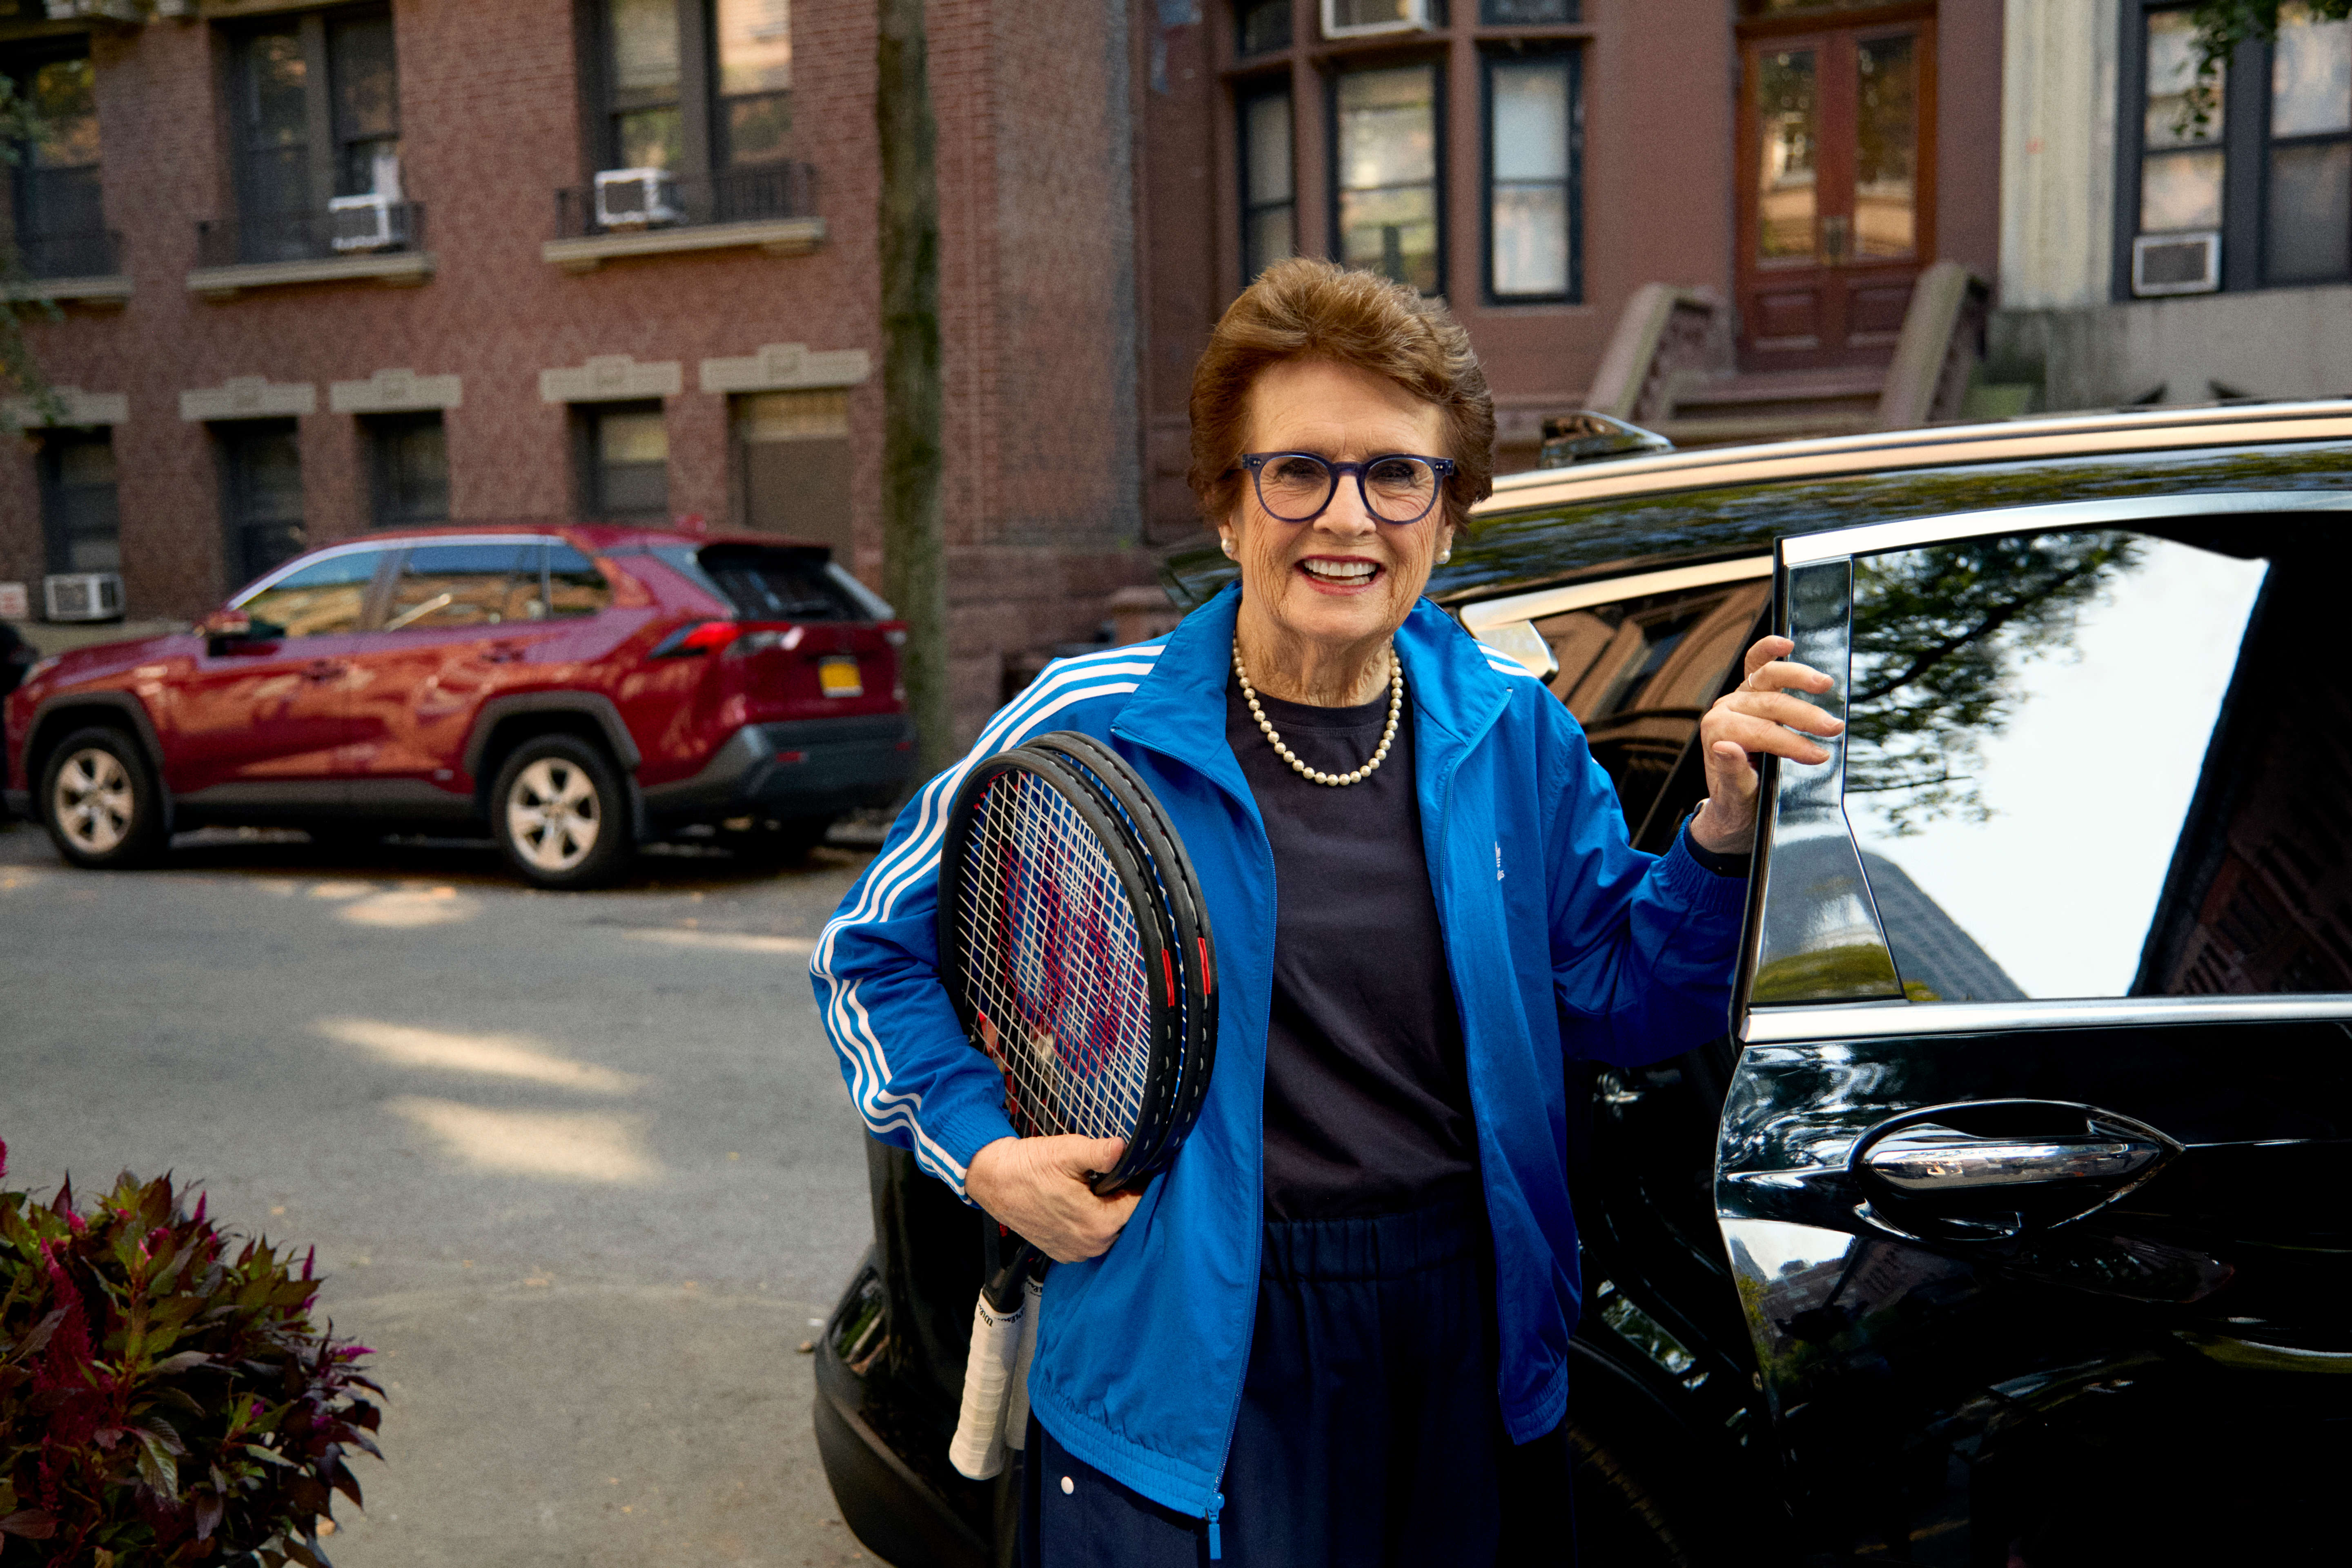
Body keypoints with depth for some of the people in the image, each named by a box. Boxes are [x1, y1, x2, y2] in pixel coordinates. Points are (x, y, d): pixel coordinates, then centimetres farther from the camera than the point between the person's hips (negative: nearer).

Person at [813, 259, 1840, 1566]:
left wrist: (1723, 835, -10)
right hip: (1185, 1371, -3)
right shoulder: (1091, 735, -11)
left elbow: (1614, 1003, 4)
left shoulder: (1516, 738, -1)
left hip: (1475, 1360, 4)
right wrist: (983, 1152, -10)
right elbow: (874, 953, 1)